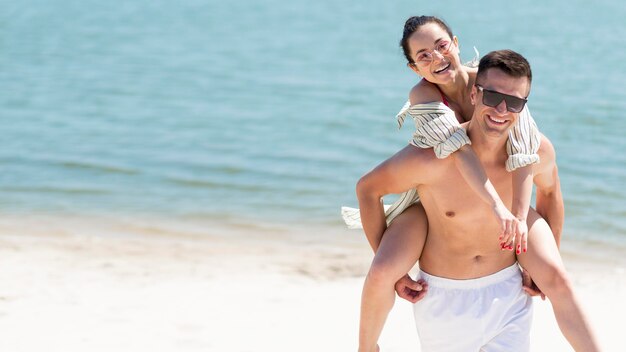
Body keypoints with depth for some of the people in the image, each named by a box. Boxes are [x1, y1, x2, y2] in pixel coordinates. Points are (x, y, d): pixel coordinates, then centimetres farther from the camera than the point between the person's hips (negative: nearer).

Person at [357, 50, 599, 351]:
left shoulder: (536, 151, -13)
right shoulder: (432, 158, -25)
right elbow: (367, 188, -10)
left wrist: (549, 262, 14)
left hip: (508, 295, 3)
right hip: (445, 300, -2)